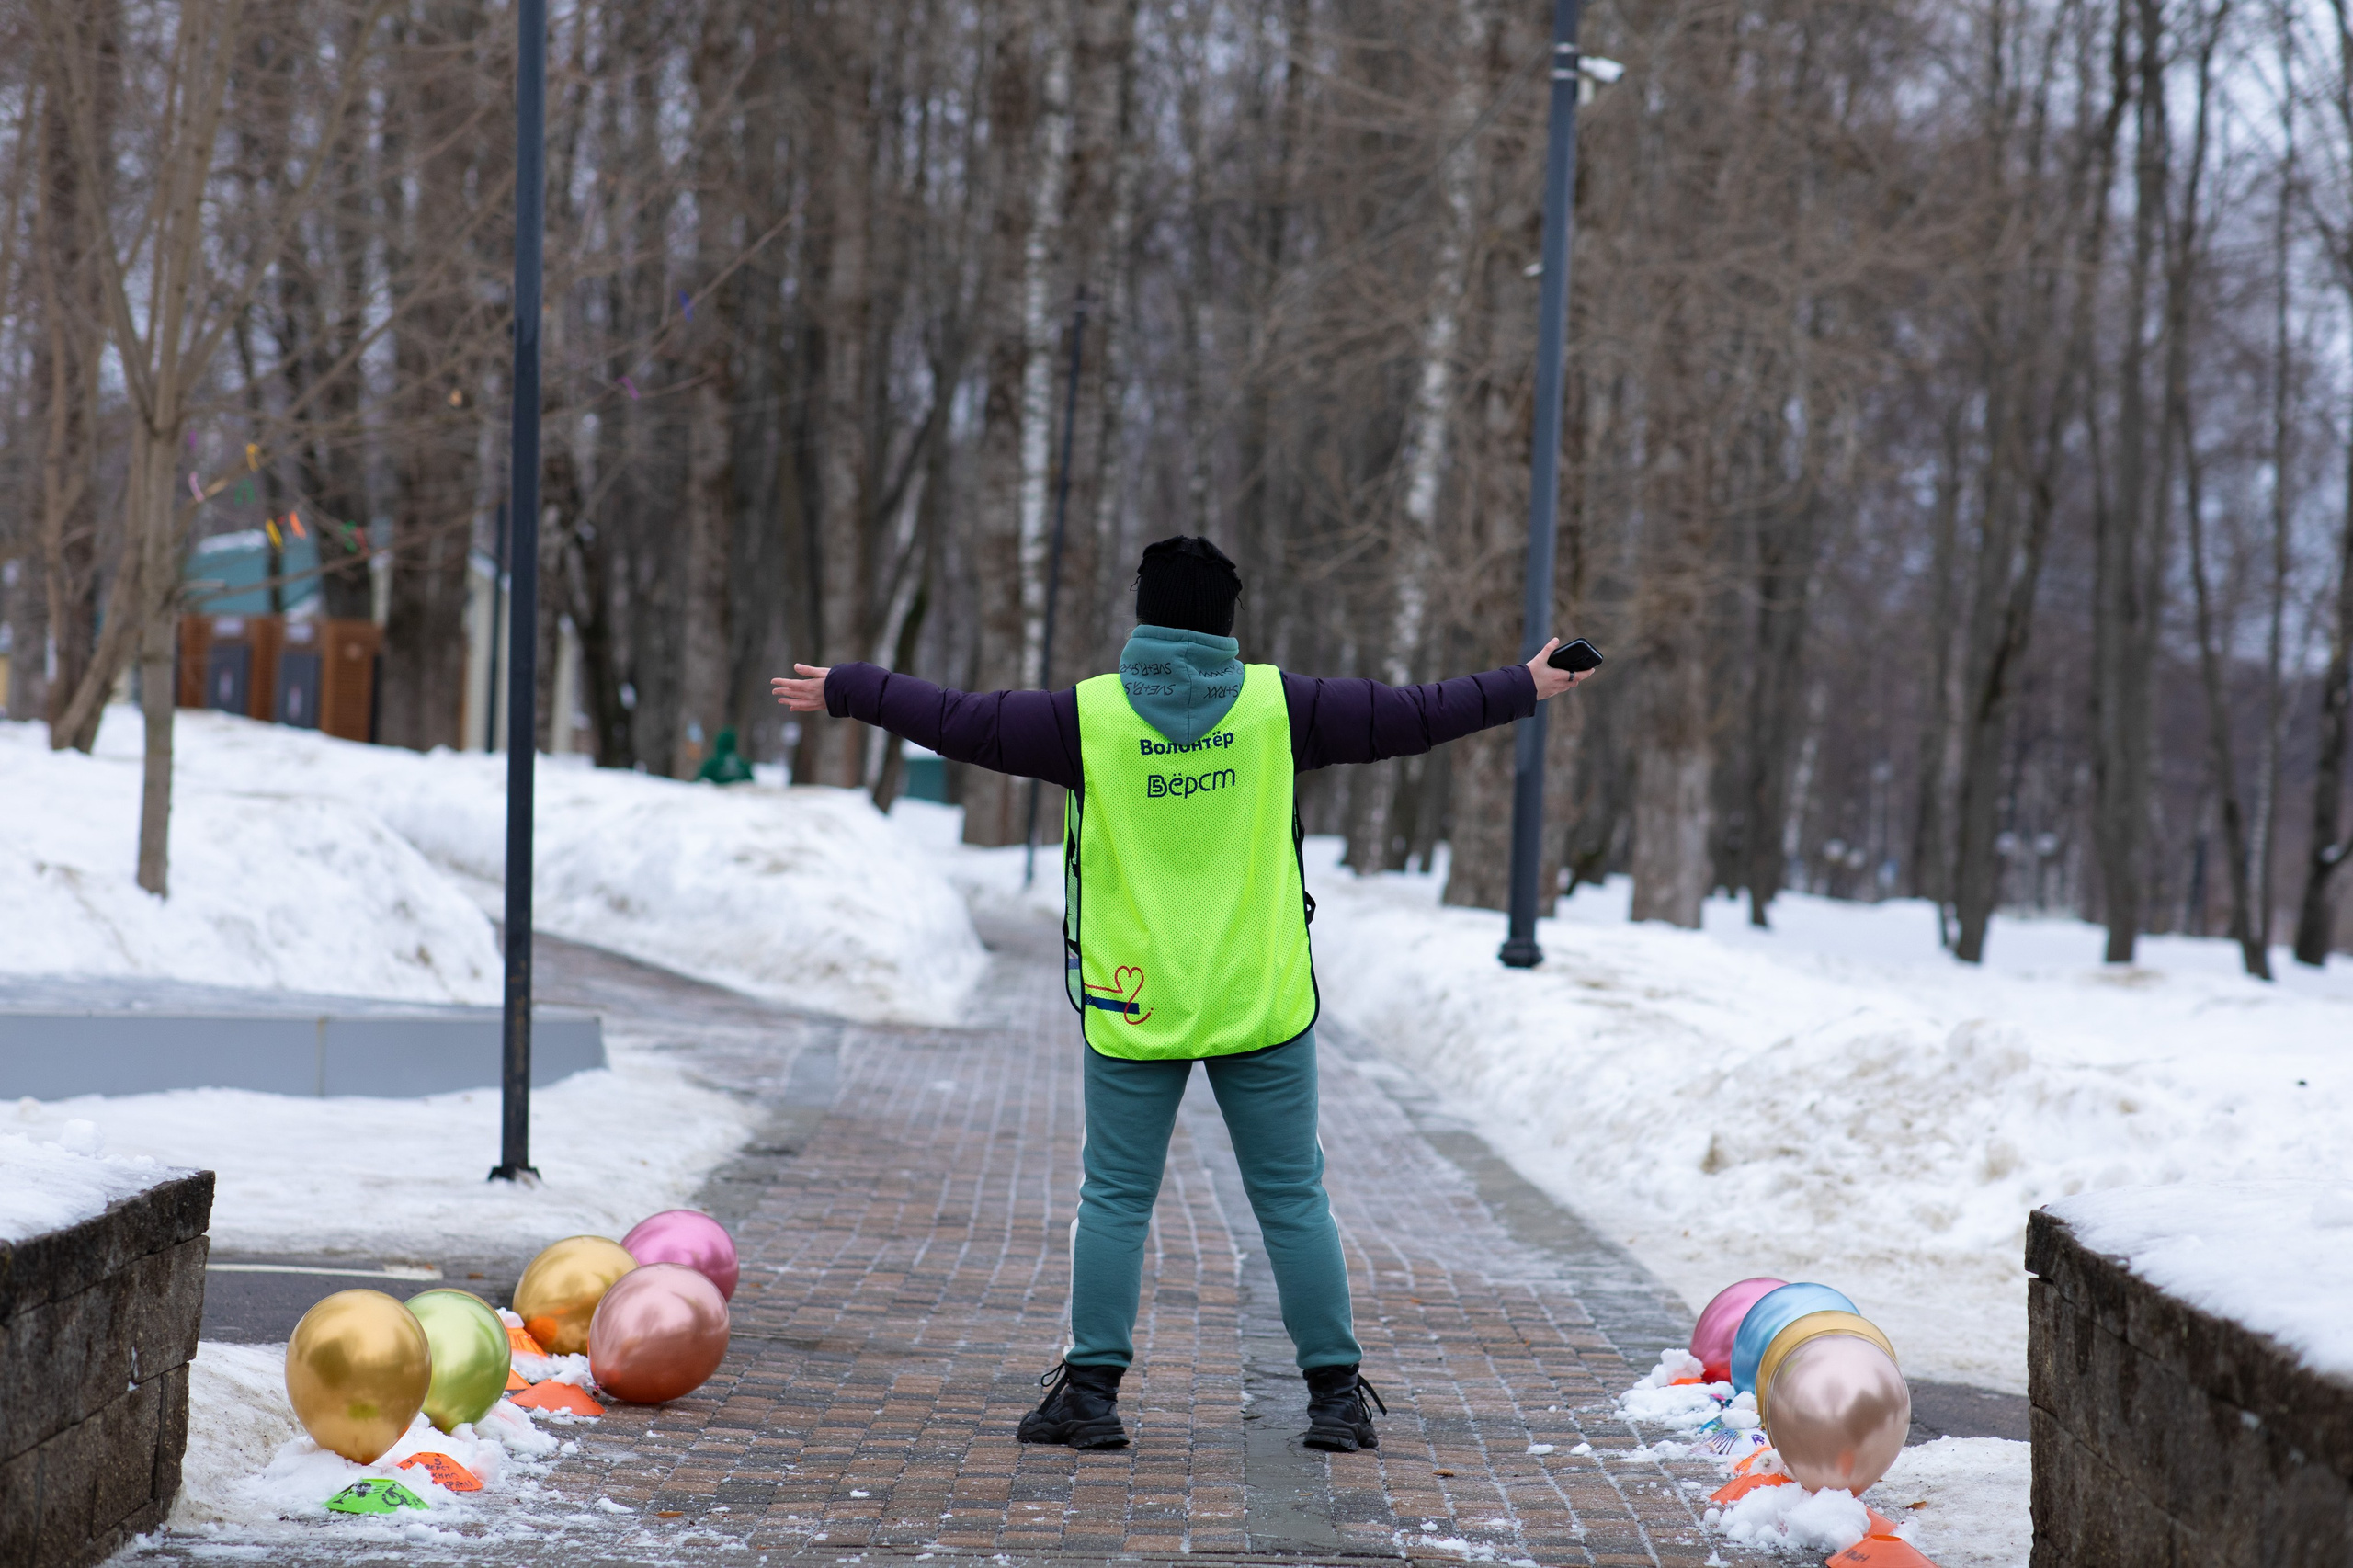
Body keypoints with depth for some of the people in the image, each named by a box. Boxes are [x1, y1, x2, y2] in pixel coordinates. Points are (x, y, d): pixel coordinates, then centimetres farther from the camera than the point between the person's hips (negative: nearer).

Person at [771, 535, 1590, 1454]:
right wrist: (1523, 689, 20)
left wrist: (845, 692, 17)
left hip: (1131, 1008, -1)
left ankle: (1092, 1388, 4)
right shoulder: (1277, 705, -1)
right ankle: (1335, 1394, 8)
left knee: (1114, 1198, 7)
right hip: (1263, 1002, 1)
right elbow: (1407, 716, 7)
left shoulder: (1087, 716, -4)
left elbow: (960, 721, 3)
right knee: (1292, 1198, 7)